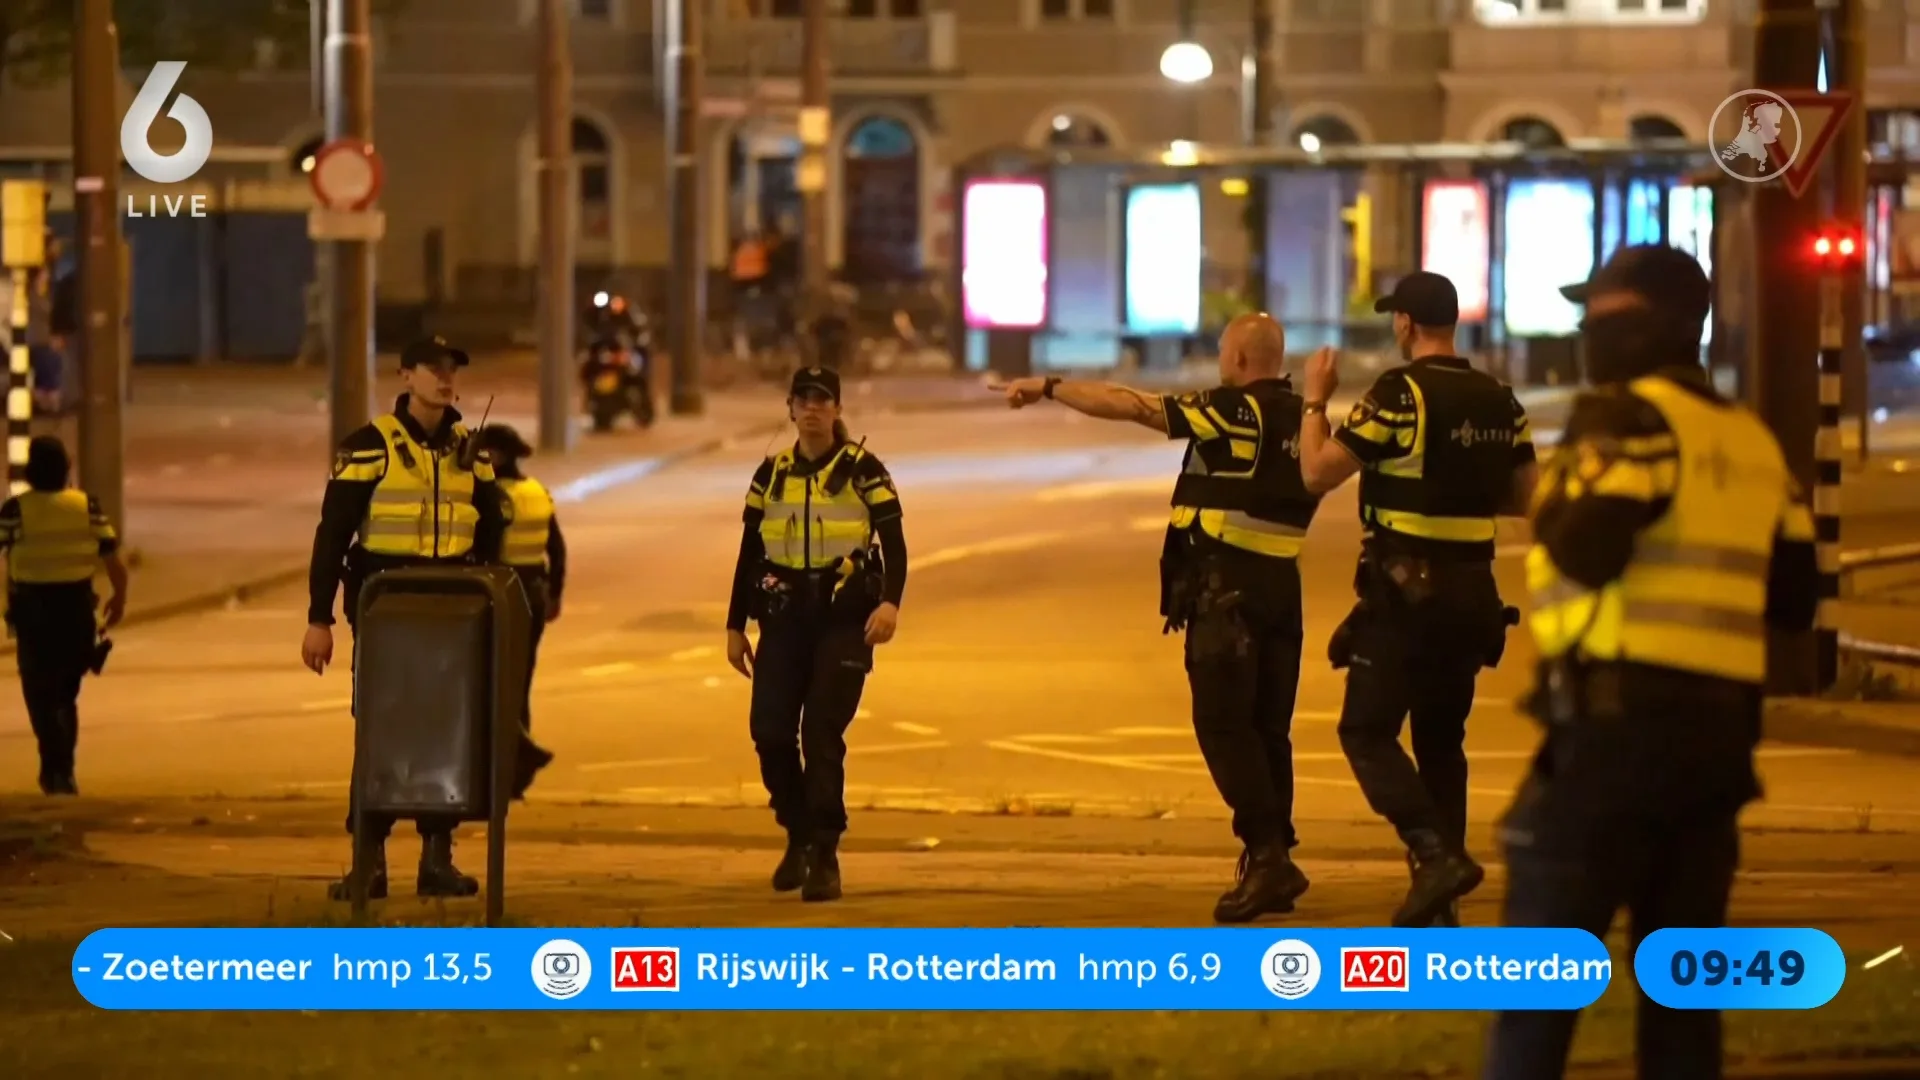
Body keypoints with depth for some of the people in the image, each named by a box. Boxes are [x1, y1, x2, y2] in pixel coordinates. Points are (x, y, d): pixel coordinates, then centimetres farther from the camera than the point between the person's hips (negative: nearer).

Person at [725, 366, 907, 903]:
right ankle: (798, 835, 19)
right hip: (784, 619, 4)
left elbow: (893, 542, -9)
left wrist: (890, 601, -25)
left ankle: (824, 856, -4)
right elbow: (749, 554, 14)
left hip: (844, 620, -4)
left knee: (823, 736, -9)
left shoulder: (863, 470, -1)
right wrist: (736, 627, 12)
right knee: (771, 730, -3)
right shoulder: (771, 474, 10)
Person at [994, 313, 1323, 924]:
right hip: (1280, 586, 8)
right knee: (1267, 728, 11)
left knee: (1224, 723, -7)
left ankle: (1266, 852, -15)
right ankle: (1275, 861, 12)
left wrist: (1049, 387, -3)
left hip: (1227, 588, -8)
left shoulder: (1235, 411, -11)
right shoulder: (1298, 418, 12)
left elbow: (1128, 406, -10)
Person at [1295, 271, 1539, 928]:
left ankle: (1435, 853, -19)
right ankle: (1438, 902, 13)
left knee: (1367, 731, 0)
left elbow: (1318, 473, -12)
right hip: (1472, 592, 7)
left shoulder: (1400, 393, -13)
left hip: (1406, 591, -7)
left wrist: (1316, 400, 2)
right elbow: (1524, 498, 13)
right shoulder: (1499, 402, 8)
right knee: (1442, 738, 14)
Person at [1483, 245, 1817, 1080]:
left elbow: (1585, 551, -20)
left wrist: (1553, 506, 0)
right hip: (1719, 730, 7)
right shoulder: (1751, 439, 15)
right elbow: (1794, 598, 15)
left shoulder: (1629, 417, -8)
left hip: (1619, 723, -7)